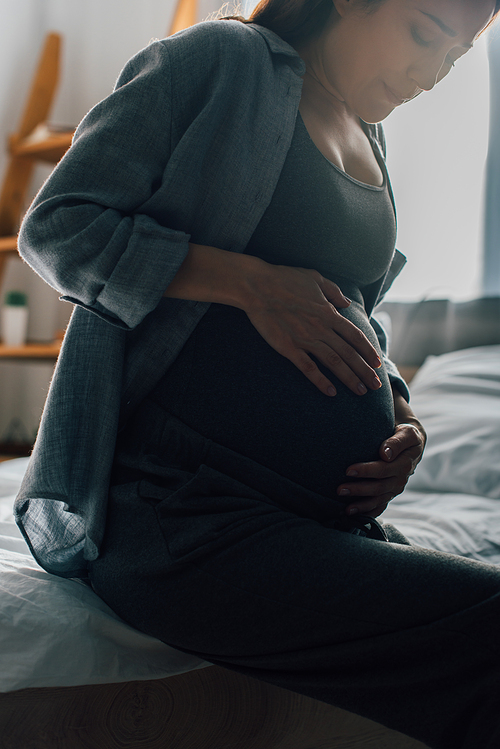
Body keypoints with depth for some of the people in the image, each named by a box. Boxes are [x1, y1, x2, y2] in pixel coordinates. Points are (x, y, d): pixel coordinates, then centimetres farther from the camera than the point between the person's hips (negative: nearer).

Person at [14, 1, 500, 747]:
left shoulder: (369, 143, 21)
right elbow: (56, 226, -4)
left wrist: (402, 417, 7)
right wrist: (253, 281, -14)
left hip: (339, 514, 8)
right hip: (190, 513, -7)